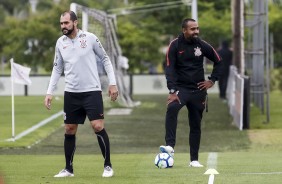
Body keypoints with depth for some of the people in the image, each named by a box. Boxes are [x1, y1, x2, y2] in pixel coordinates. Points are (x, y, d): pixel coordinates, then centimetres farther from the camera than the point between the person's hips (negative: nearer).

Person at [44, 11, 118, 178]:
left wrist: (113, 83, -3)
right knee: (69, 131, 7)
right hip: (71, 93, 4)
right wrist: (49, 92, 7)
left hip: (92, 91, -4)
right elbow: (57, 69, 13)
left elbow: (105, 59, 2)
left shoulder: (90, 38, -6)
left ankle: (108, 166, 0)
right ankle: (69, 169, 17)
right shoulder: (60, 43, 5)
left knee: (98, 127, -12)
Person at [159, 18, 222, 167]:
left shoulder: (202, 45, 0)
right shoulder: (175, 45, -7)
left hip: (198, 90, 3)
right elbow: (169, 69, -11)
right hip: (180, 87, -3)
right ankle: (170, 146, -36)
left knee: (196, 124, 6)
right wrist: (172, 91, -20)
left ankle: (194, 159, 15)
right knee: (172, 108, -32)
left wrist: (212, 80, 4)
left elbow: (218, 61, 13)